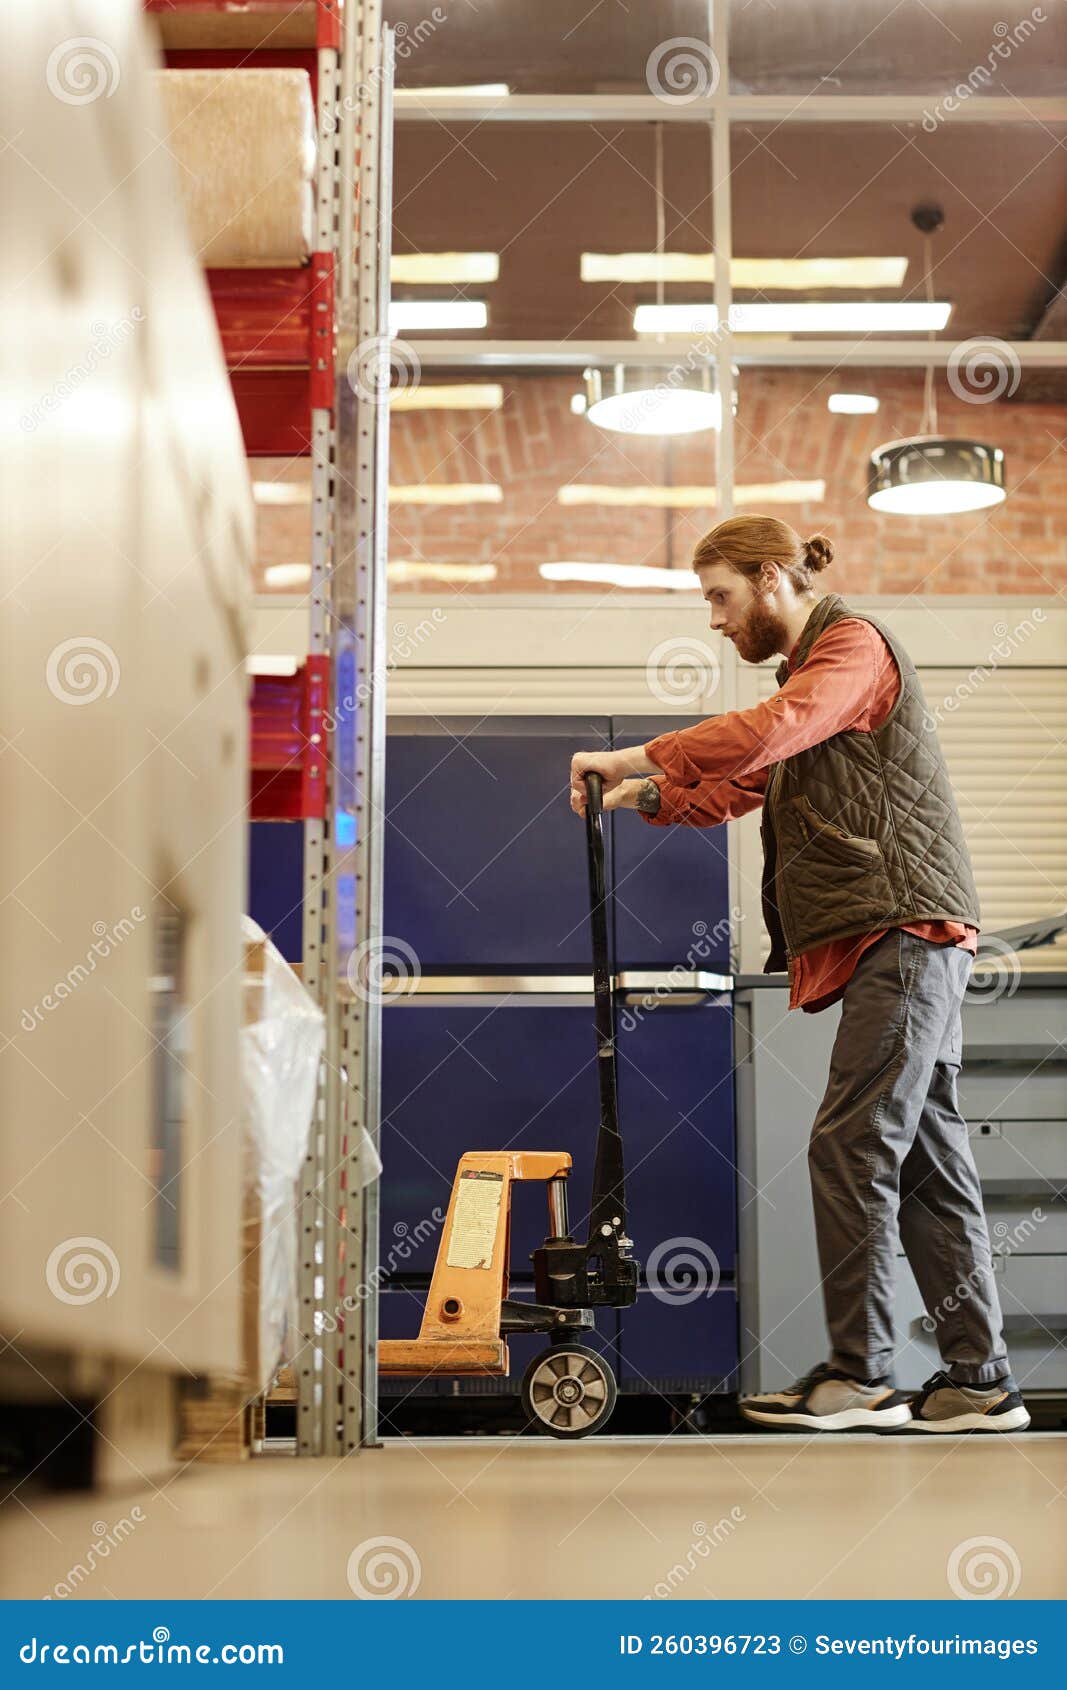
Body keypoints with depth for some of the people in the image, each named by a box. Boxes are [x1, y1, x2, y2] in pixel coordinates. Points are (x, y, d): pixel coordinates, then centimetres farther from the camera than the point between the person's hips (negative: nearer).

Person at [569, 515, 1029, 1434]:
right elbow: (735, 787, 22)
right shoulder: (806, 674, 28)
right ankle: (978, 1379, 8)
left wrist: (634, 756, -21)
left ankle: (859, 1374, -8)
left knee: (853, 1144, -12)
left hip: (905, 928, -10)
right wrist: (650, 796, 3)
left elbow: (772, 730, -22)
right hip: (900, 942, 10)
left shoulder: (854, 640, -3)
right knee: (926, 1156, 7)